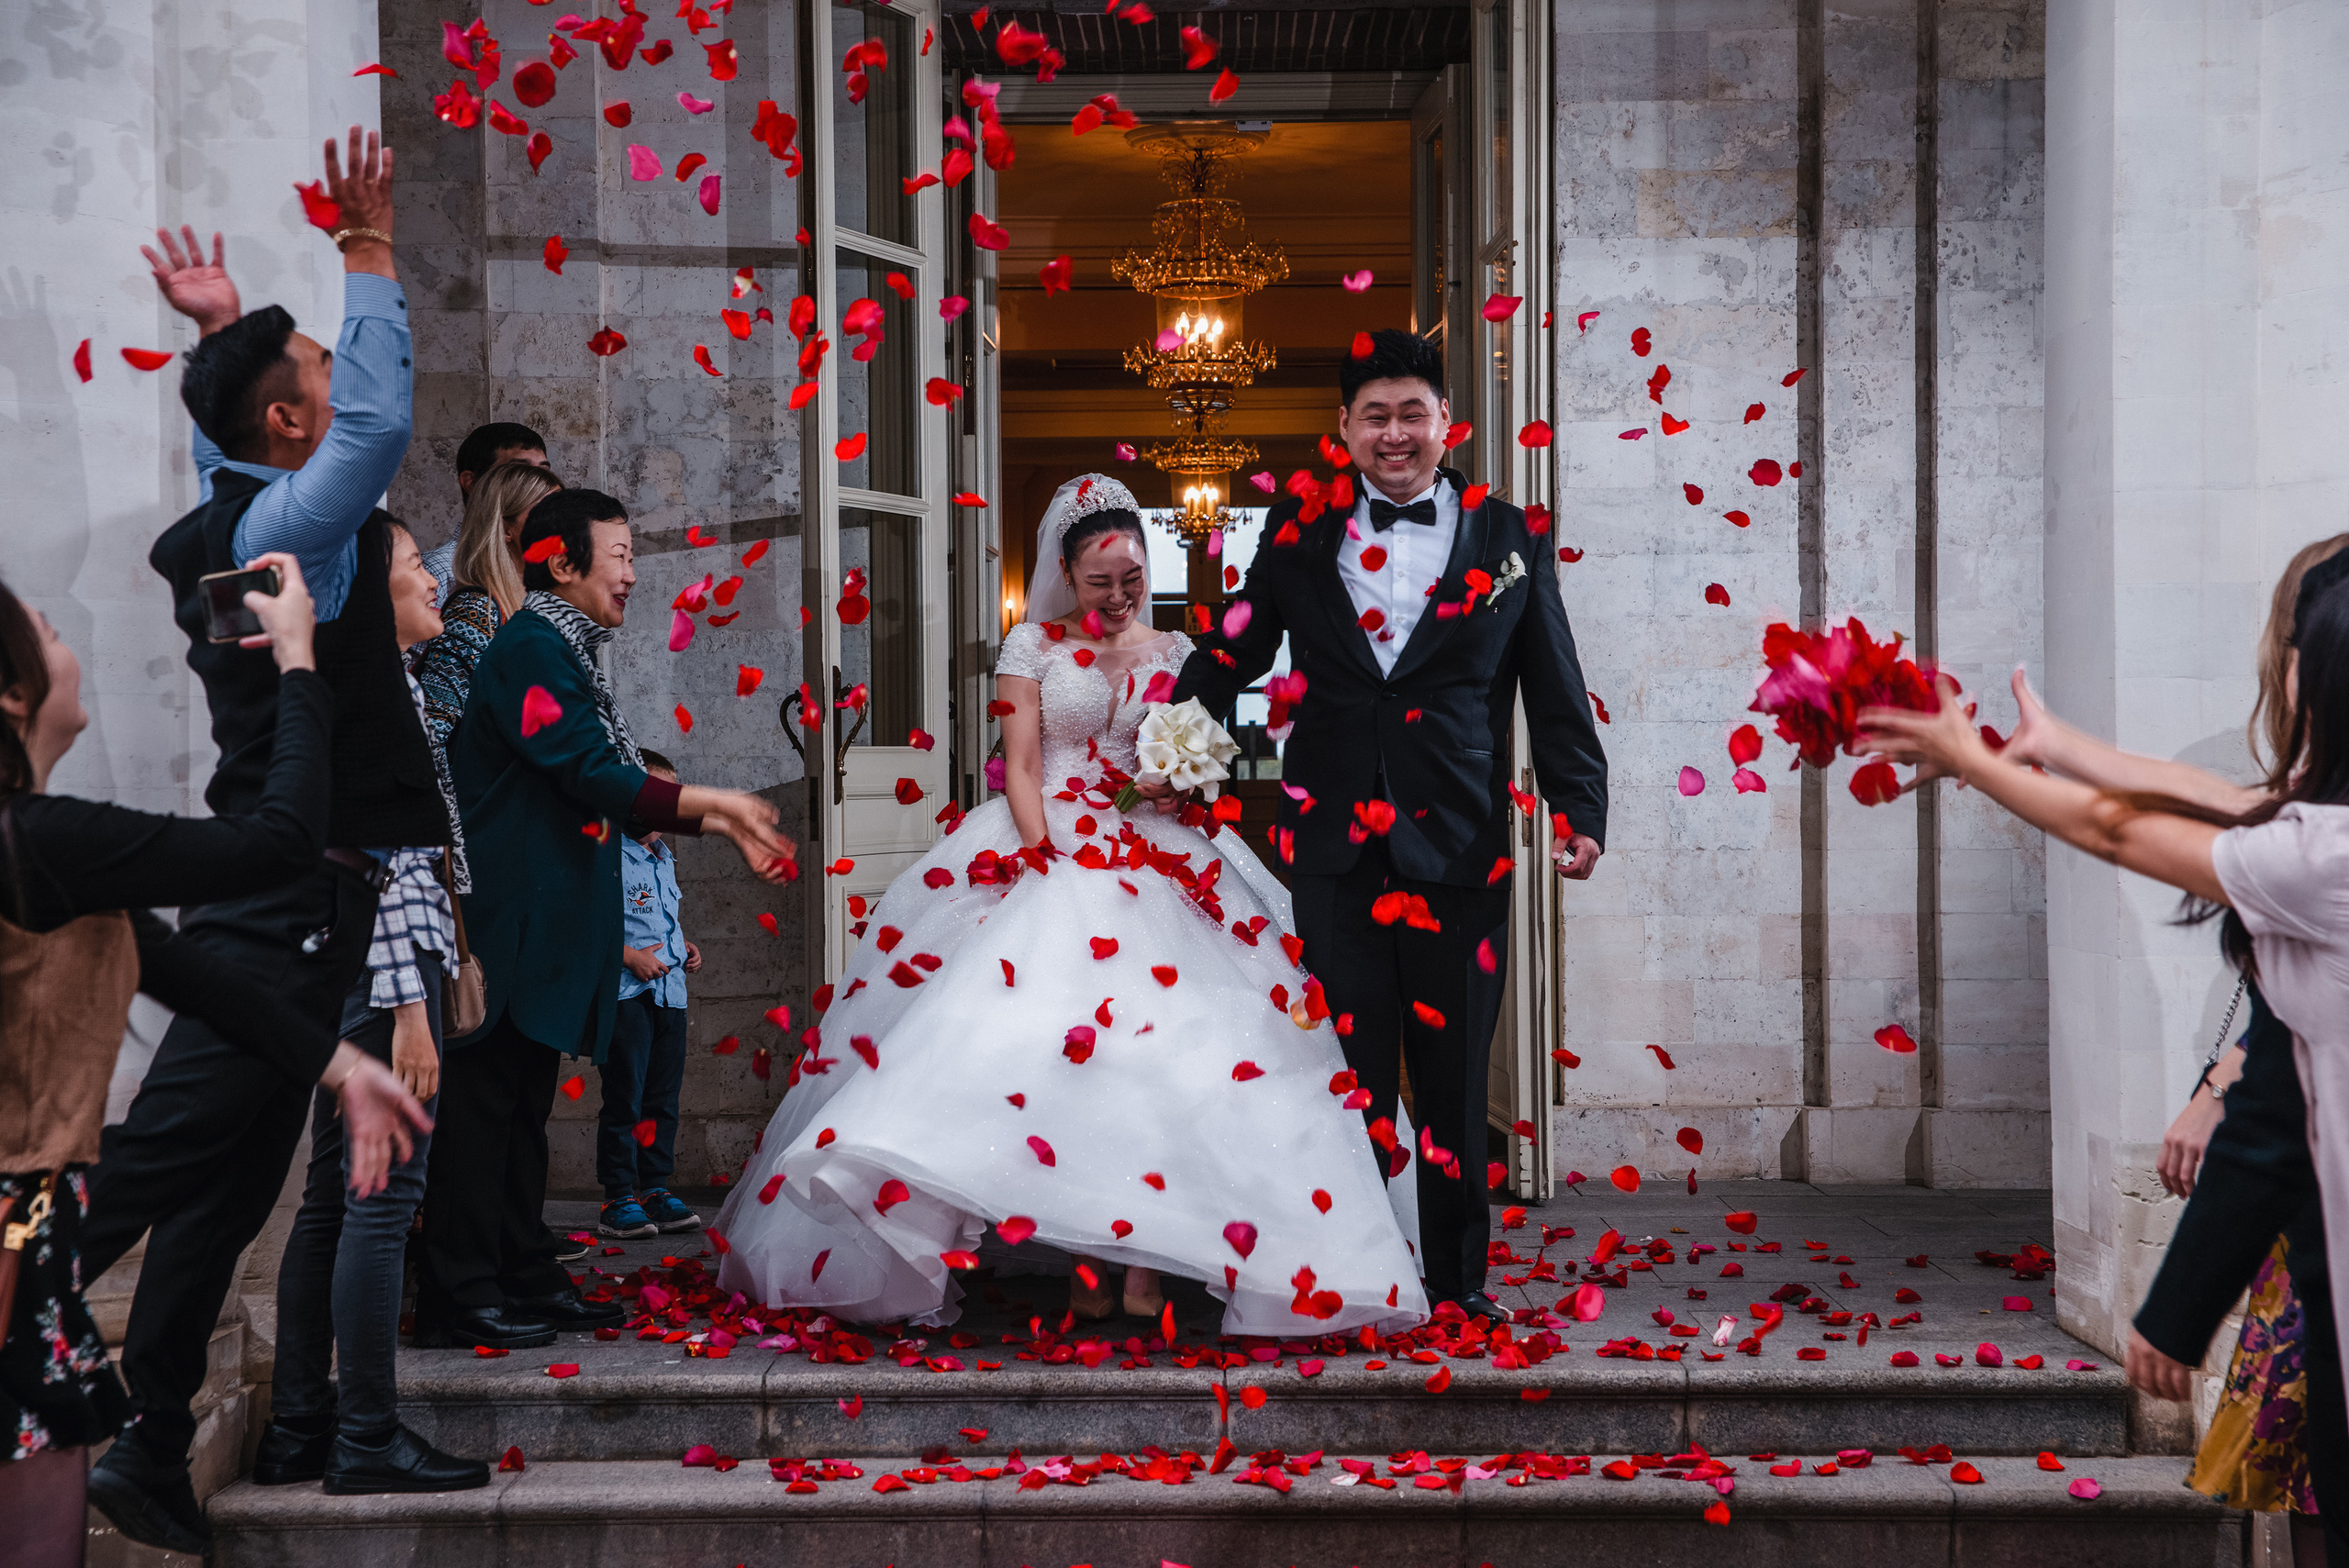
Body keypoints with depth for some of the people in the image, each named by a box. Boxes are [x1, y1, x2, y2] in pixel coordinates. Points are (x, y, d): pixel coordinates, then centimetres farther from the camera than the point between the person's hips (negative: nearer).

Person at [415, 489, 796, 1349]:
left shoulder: (565, 652, 17)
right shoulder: (533, 648, -14)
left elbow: (607, 785, 19)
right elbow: (593, 778, -20)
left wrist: (724, 823, 15)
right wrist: (718, 803, -16)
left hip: (546, 922, 10)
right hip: (509, 917, -10)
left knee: (524, 1105, 13)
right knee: (482, 1101, -5)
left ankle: (528, 1279, 19)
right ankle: (459, 1298, -1)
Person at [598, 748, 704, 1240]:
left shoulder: (665, 858, 18)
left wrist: (684, 945, 13)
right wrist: (629, 957, -18)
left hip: (670, 993, 8)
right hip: (626, 995, -8)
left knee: (664, 1098, 10)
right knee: (625, 1098, -7)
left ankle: (656, 1189, 17)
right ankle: (618, 1200, -1)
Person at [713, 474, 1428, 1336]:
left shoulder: (1176, 652, 14)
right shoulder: (1032, 645, 7)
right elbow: (1020, 766, 0)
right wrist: (1045, 865, -12)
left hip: (1160, 866, 2)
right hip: (1046, 855, -2)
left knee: (1161, 1043, -13)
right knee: (1058, 1040, -16)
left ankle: (1147, 1254, -12)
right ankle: (1086, 1257, -11)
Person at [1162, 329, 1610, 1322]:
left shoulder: (1511, 539, 7)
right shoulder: (1299, 534, 9)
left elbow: (1557, 697, 6)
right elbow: (1234, 653, 14)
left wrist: (1580, 812, -4)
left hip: (1460, 850, 0)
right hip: (1336, 844, 1)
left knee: (1454, 1075, 7)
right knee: (1351, 1076, 5)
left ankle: (1458, 1279, 20)